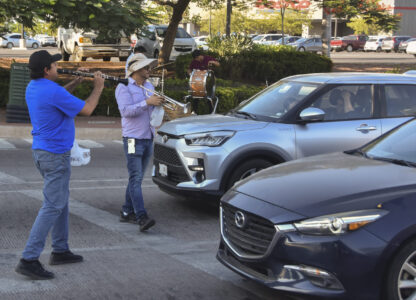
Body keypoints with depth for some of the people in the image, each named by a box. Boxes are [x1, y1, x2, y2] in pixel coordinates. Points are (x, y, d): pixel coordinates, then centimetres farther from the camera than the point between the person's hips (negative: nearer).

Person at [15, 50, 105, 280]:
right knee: (52, 206, -8)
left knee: (61, 201, 19)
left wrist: (76, 82, 14)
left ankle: (60, 250, 27)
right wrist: (98, 88, 2)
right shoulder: (53, 91, -22)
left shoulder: (33, 87, 6)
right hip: (55, 155, -10)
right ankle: (29, 259, -10)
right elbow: (87, 110, -13)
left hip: (41, 151, 10)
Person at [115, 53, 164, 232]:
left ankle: (127, 212, 19)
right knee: (136, 178, -12)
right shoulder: (124, 88, -7)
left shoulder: (149, 86, 15)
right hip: (133, 138, -7)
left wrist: (158, 103, -2)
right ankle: (141, 217, -18)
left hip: (148, 138, 7)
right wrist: (147, 102, -26)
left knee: (137, 178, 11)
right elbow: (126, 110, -19)